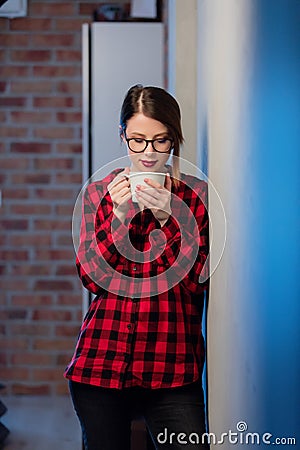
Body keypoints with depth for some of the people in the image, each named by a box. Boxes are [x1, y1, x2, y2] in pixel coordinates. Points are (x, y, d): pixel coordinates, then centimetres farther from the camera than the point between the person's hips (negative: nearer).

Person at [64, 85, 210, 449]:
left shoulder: (196, 195, 3)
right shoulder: (98, 193, 8)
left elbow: (197, 280, -3)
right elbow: (91, 277, 1)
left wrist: (166, 218, -14)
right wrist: (119, 215, -11)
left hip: (171, 367, -1)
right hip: (100, 361, 2)